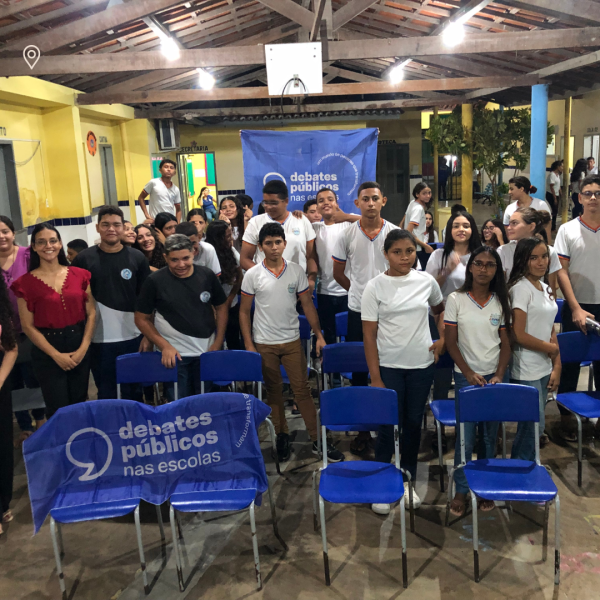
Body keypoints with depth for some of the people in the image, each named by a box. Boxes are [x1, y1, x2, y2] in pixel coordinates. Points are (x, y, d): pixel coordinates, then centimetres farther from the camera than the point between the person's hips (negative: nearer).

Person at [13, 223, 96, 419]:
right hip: (47, 352, -2)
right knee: (58, 411, 3)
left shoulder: (79, 274, 2)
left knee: (80, 406, 12)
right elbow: (28, 326, -5)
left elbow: (91, 313, 2)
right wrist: (56, 355, -11)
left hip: (79, 347, 2)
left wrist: (83, 347, -8)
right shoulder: (26, 282, -5)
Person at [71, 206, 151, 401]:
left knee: (133, 391, 15)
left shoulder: (137, 258, 0)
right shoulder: (84, 259, -3)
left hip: (133, 337, 1)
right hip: (99, 339, -1)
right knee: (105, 394, 12)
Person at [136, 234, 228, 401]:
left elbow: (221, 307, 9)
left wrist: (218, 342, 0)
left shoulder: (207, 275, -1)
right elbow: (142, 319, -2)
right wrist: (164, 346, -11)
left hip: (207, 352, 2)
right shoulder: (155, 281, -8)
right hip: (175, 355, -2)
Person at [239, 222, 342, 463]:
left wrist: (319, 335, -1)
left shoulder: (296, 271, -1)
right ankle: (282, 436, 27)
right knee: (273, 391, 11)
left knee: (302, 389, 4)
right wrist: (249, 345, -4)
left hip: (292, 341, 1)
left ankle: (317, 439, 13)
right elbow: (244, 312, 0)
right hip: (264, 344, 0)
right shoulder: (252, 275, -5)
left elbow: (307, 305, 4)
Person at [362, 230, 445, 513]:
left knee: (413, 424, 13)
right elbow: (369, 335, -8)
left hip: (421, 365, 3)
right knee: (389, 426, 3)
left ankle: (408, 481, 31)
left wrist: (443, 339, 9)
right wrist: (375, 377, -11)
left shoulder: (426, 281, 1)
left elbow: (440, 310, 22)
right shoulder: (375, 287, -8)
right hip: (389, 367, -3)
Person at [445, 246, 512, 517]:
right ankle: (460, 490, 17)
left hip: (494, 376, 2)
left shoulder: (501, 302, 2)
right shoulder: (456, 300, -5)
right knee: (465, 436, 1)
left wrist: (499, 375, -8)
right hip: (466, 376, -2)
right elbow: (451, 342, -4)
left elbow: (505, 343, 4)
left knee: (490, 435, 10)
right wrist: (469, 374, -11)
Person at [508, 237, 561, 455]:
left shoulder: (546, 289, 11)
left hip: (544, 369, 7)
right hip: (526, 372, -7)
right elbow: (518, 335, -18)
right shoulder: (521, 288, -13)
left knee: (535, 426, 13)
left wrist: (557, 366, 7)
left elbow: (550, 331, 13)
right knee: (533, 425, -4)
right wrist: (551, 348, -5)